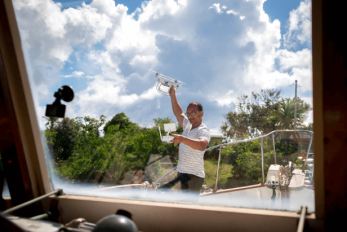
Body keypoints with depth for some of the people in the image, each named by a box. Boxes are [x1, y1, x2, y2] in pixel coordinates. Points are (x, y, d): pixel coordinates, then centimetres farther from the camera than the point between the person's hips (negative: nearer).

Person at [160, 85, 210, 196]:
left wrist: (183, 139, -47)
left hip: (193, 176, -8)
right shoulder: (188, 126, 13)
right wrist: (173, 96, 20)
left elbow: (202, 145, -33)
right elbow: (179, 113, 27)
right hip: (181, 174, 8)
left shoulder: (203, 130, -12)